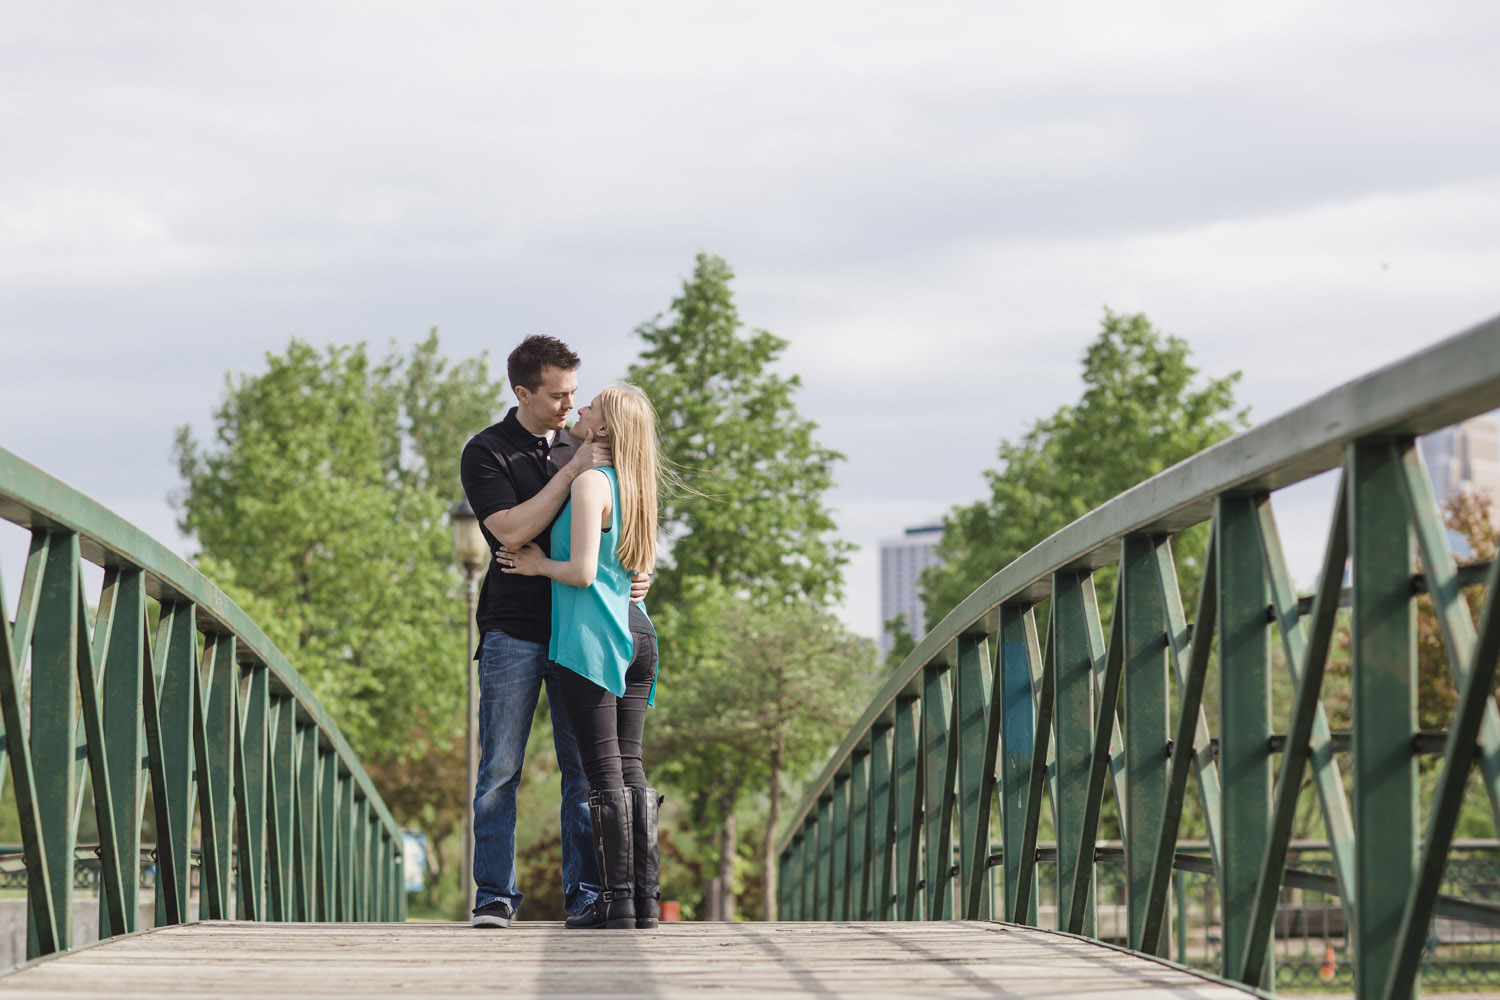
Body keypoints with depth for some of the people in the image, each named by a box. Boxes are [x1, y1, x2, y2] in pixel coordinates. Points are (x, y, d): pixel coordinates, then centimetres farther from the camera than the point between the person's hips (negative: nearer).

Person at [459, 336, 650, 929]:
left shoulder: (584, 448, 14)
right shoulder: (486, 452, 0)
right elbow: (512, 531, -14)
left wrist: (634, 575, 0)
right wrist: (573, 470, -16)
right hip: (513, 630, -4)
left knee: (585, 769, 1)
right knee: (500, 769, -2)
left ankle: (584, 895, 5)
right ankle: (495, 896, 4)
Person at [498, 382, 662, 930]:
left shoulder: (591, 481, -10)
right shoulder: (631, 486, 15)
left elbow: (582, 572, -17)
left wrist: (540, 565, 1)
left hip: (591, 637, -8)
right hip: (637, 632, 8)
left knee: (605, 772, -6)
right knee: (630, 765, 8)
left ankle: (619, 899, -5)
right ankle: (645, 896, 6)